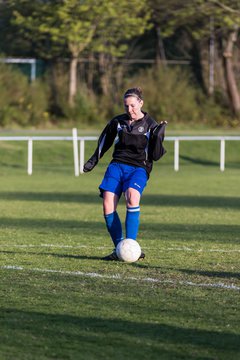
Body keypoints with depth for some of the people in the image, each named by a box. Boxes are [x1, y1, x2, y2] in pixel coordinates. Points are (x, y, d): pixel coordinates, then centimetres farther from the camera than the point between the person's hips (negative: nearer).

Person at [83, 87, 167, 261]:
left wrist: (158, 137, -16)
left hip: (139, 168, -3)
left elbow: (156, 155, -2)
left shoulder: (150, 125, -1)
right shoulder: (118, 122, 8)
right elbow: (104, 140, 25)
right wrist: (94, 160, 22)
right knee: (108, 205, -16)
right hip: (117, 166, 3)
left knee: (132, 197, -32)